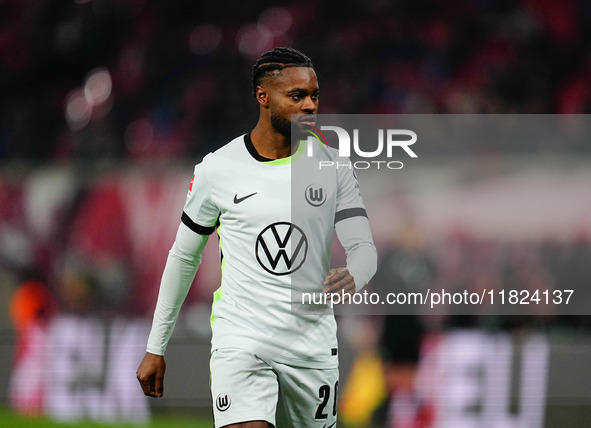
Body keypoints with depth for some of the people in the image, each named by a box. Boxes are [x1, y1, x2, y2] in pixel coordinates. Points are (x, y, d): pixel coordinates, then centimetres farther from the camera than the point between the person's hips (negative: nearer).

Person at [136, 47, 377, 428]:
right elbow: (184, 256, 10)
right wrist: (156, 347, 13)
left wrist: (351, 279, -27)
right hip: (239, 339, -3)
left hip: (312, 347, 3)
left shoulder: (333, 169, 3)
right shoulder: (217, 169, -1)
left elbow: (363, 247, -1)